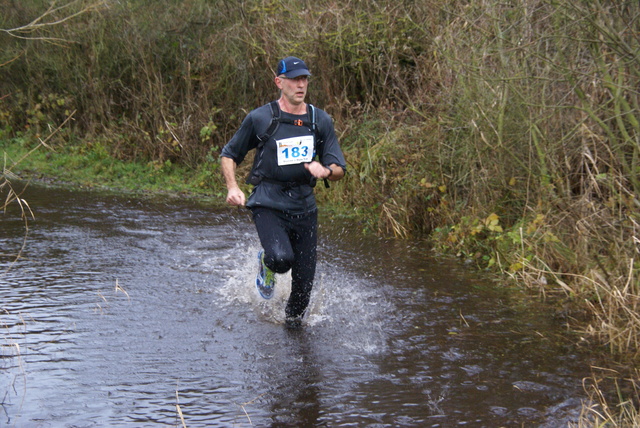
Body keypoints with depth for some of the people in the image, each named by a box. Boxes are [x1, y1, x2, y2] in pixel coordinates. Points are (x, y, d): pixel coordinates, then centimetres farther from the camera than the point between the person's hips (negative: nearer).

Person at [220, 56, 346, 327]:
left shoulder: (321, 121, 6)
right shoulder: (260, 119, -3)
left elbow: (339, 169, 6)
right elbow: (229, 155, 8)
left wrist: (326, 171, -18)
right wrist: (232, 187, -10)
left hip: (304, 208, 3)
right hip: (268, 204, -3)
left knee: (304, 282, 3)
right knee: (281, 258, -31)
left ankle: (293, 316, 36)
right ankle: (266, 264, 7)